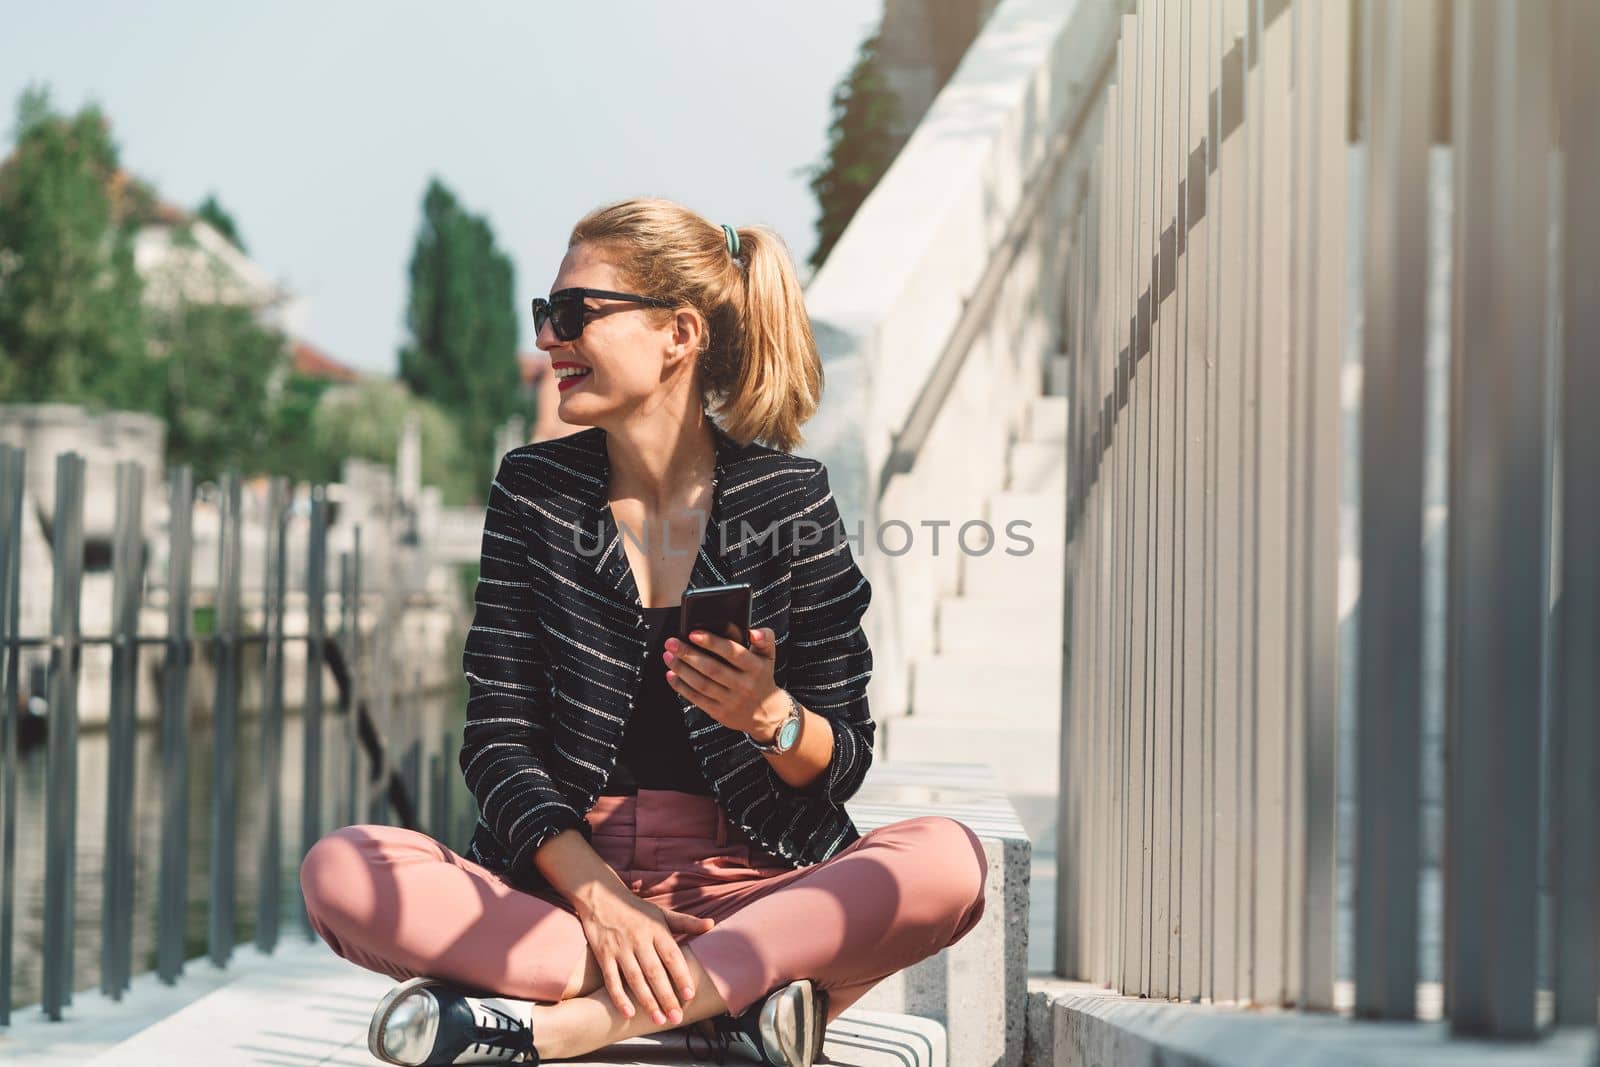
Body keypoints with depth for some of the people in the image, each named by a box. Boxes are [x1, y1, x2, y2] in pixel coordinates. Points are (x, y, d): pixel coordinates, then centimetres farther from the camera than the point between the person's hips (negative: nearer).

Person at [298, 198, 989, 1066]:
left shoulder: (787, 498, 2)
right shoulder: (535, 488, 7)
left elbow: (845, 761, 3)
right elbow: (496, 740, 0)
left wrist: (772, 718, -21)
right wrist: (597, 896, -17)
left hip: (748, 883, -1)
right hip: (566, 879, 1)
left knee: (948, 862, -29)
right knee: (340, 871, -25)